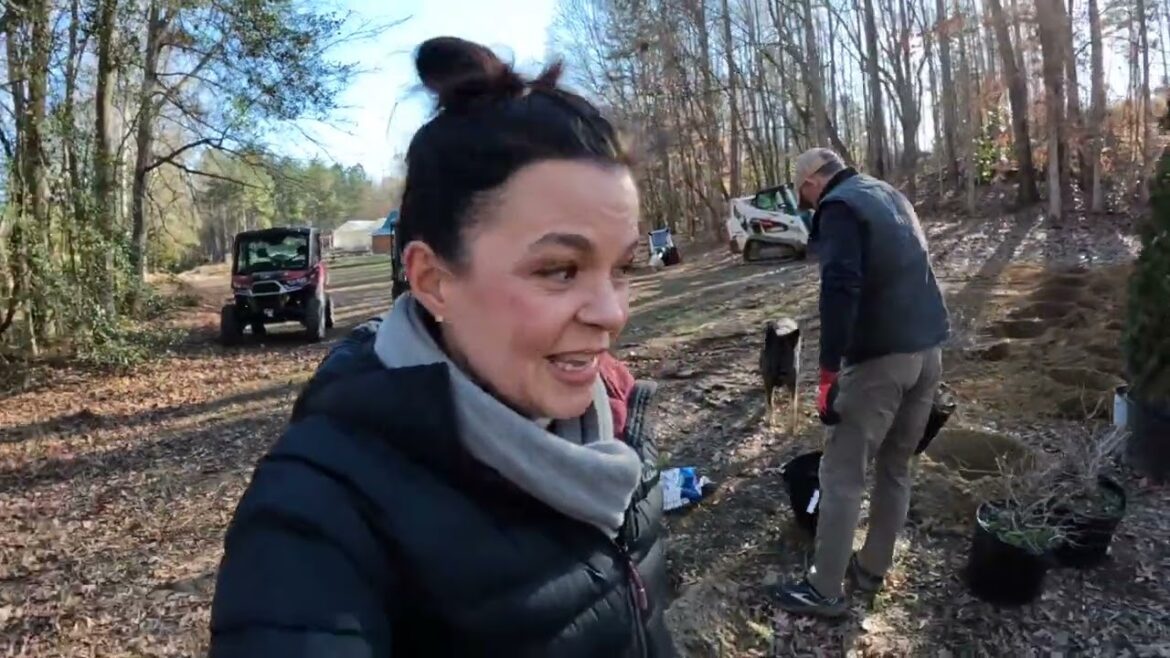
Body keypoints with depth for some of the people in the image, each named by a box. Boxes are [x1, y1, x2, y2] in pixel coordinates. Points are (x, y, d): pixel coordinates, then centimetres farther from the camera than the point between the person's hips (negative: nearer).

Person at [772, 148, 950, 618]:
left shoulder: (838, 208, -9)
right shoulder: (889, 195, 17)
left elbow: (840, 290, -23)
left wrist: (828, 371, -21)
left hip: (881, 355, -9)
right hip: (928, 347, 9)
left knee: (842, 473, 0)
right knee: (896, 466, 17)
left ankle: (825, 590, 9)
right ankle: (872, 569, 30)